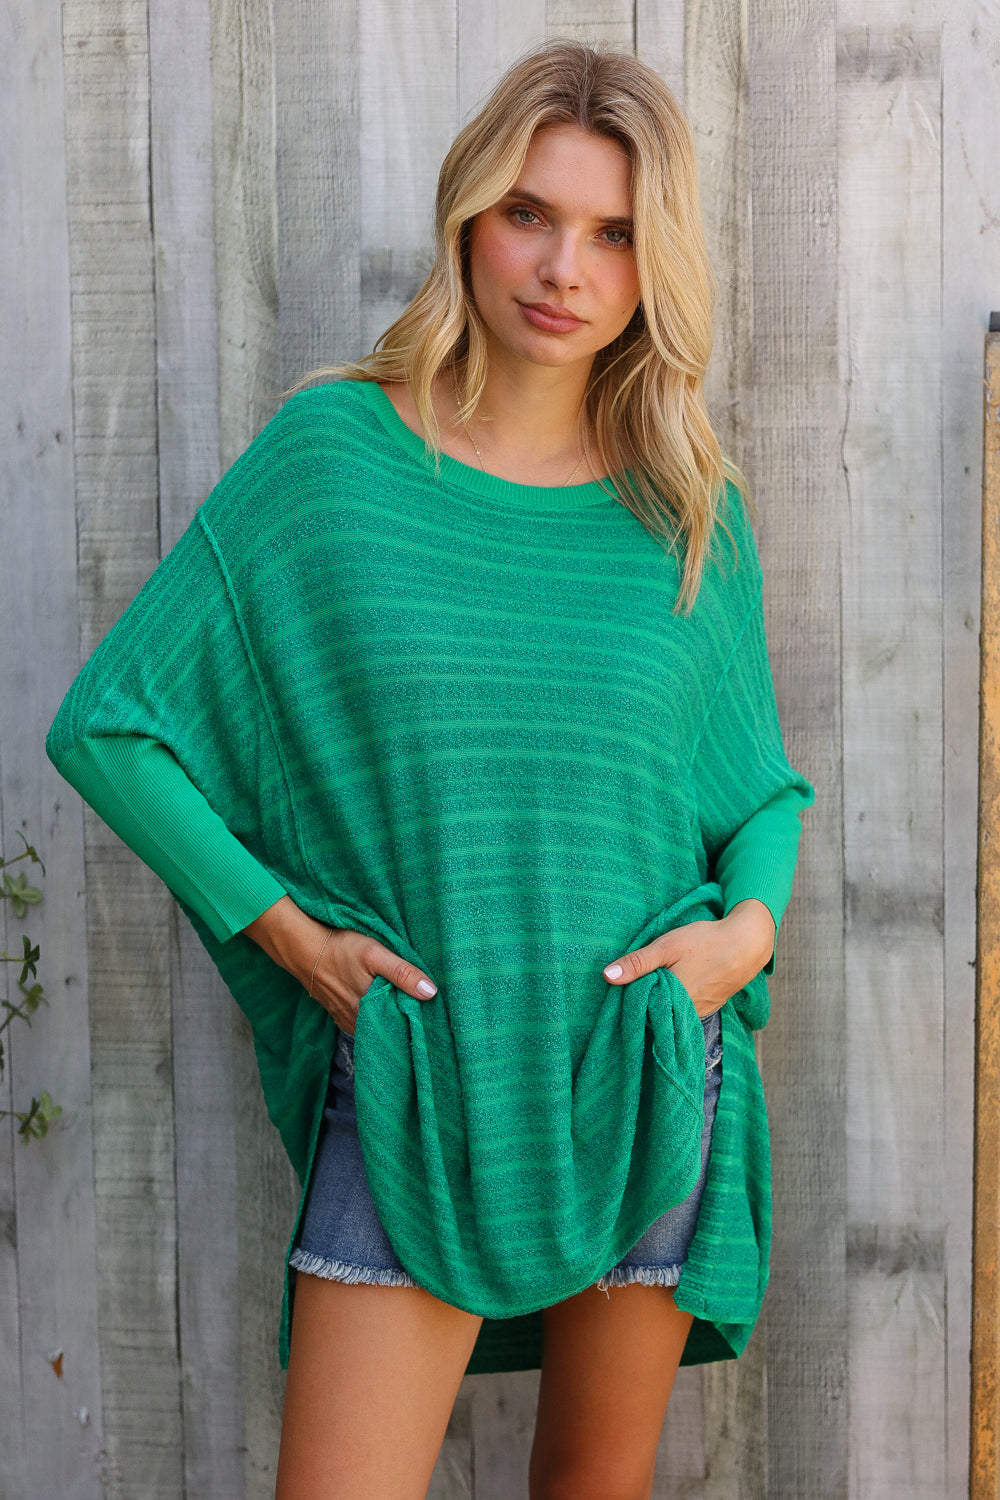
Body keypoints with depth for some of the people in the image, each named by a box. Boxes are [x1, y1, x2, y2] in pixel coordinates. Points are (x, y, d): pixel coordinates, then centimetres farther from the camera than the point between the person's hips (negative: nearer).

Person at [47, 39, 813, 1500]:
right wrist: (282, 926, -8)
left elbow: (766, 786, 14)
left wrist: (750, 923, -6)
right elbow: (106, 724, -1)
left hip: (642, 1078, 3)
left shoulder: (690, 512, 2)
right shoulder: (330, 450, -4)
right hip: (413, 1084, -2)